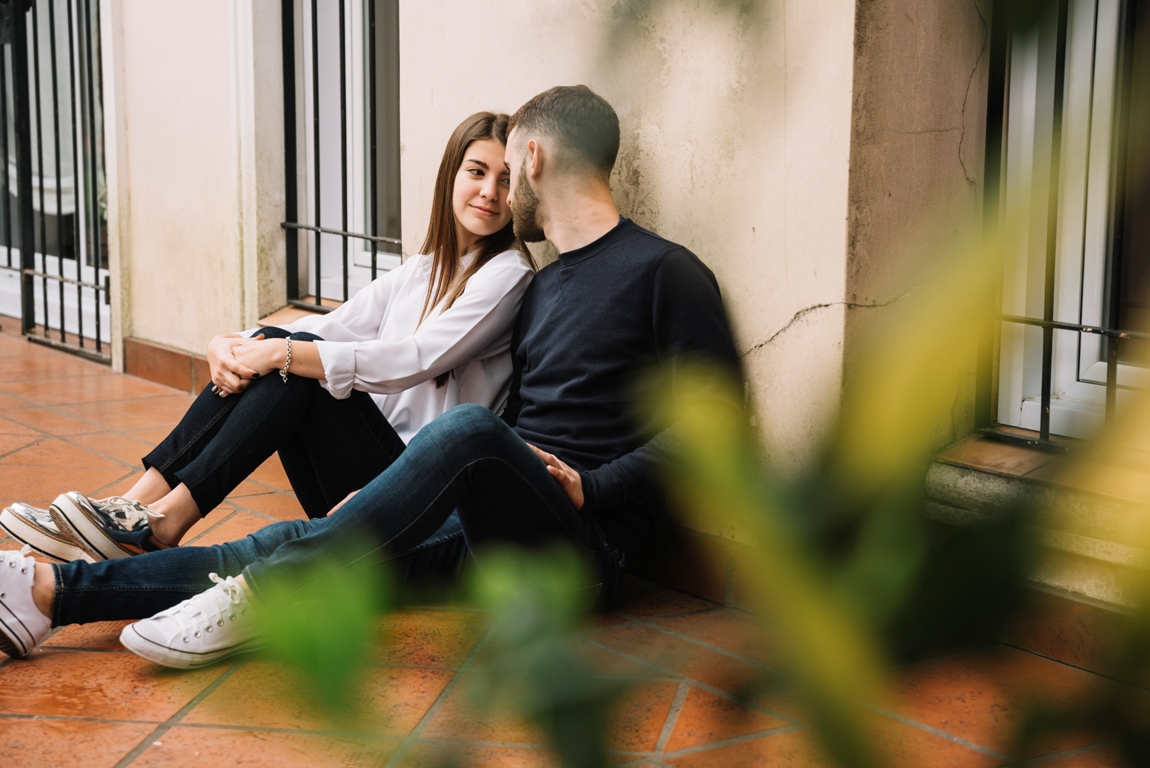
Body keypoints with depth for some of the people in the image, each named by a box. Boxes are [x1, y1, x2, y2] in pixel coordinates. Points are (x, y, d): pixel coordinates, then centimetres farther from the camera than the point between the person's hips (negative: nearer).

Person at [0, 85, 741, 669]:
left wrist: (588, 487, -14)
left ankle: (255, 597, -32)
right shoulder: (543, 285, 24)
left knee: (469, 430, -36)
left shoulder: (664, 271, -1)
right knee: (294, 541, -9)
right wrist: (401, 490, 13)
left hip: (581, 542, -7)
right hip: (487, 529, 7)